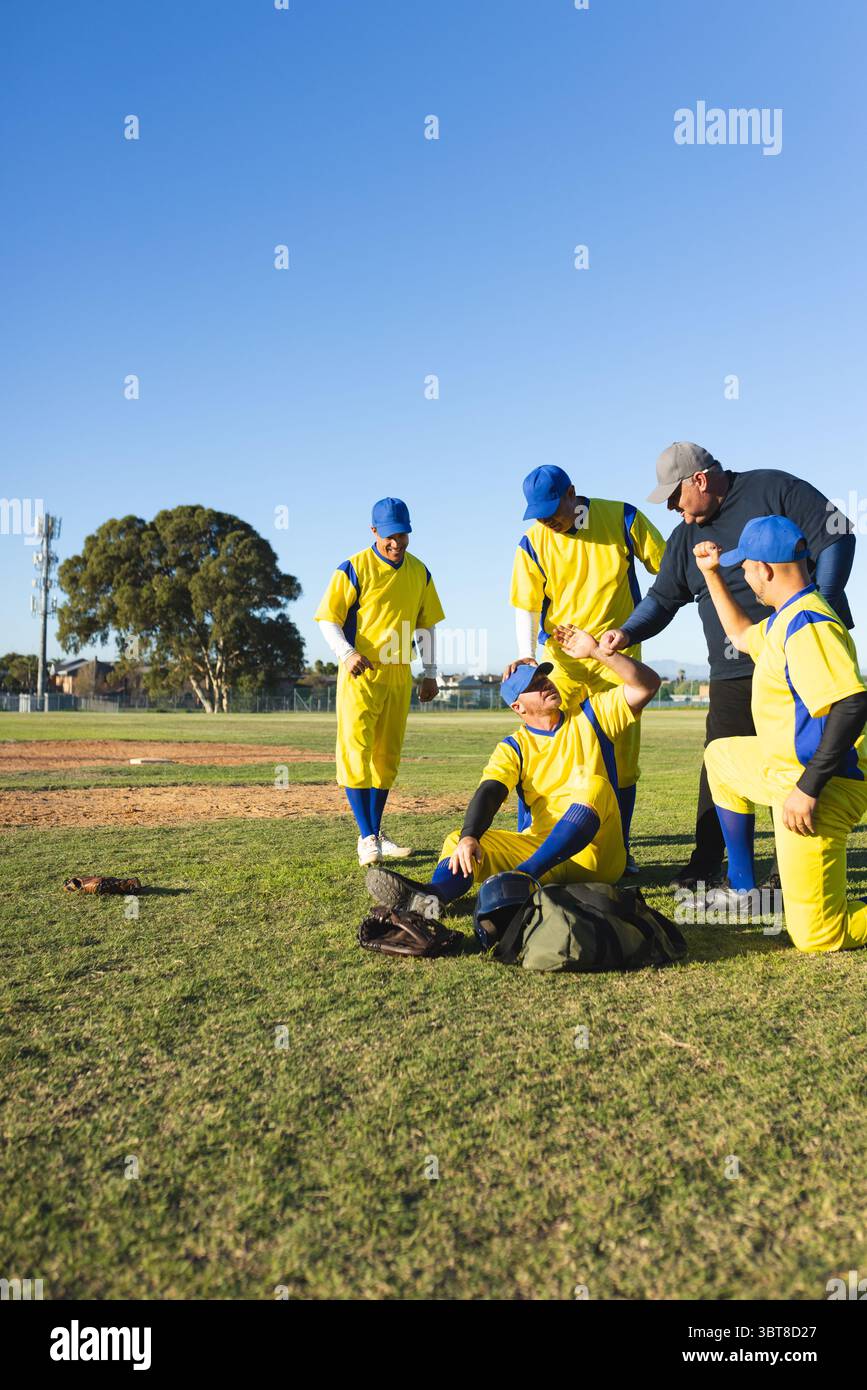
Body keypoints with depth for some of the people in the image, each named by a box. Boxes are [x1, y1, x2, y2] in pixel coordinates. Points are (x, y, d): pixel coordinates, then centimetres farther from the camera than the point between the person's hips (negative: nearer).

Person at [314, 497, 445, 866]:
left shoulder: (419, 572, 11)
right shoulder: (353, 568, -5)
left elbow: (426, 623, 18)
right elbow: (327, 618, -6)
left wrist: (430, 673, 13)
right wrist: (347, 653, -23)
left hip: (399, 675, 5)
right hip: (360, 673, -5)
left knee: (387, 756, 9)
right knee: (355, 750, -11)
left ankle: (375, 835, 19)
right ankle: (367, 837, -6)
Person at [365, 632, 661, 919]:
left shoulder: (590, 716, 11)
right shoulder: (513, 748, 9)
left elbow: (647, 685, 2)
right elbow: (488, 793, -9)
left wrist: (595, 652, -6)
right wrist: (468, 837, -29)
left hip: (596, 855, -1)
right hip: (539, 847, 2)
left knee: (593, 785, -31)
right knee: (459, 842, -18)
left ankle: (523, 876, -45)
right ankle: (432, 895, -53)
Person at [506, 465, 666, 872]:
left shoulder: (622, 518, -5)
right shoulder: (532, 543, -2)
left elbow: (669, 567, 3)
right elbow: (526, 606, -3)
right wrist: (526, 654, -17)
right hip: (561, 659, 1)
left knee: (622, 756, 1)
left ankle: (618, 850, 13)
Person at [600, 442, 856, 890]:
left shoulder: (774, 489, -6)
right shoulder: (686, 537, 11)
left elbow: (837, 537, -8)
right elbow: (663, 598, 12)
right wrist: (627, 631, -6)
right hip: (734, 671, 5)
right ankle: (705, 864, 11)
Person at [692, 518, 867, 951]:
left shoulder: (807, 623, -21)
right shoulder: (784, 620, 11)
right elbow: (742, 635, 33)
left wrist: (808, 789, -30)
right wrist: (712, 573, 29)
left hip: (823, 784, -10)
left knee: (817, 935, -10)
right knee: (720, 755, 32)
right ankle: (743, 886, 34)